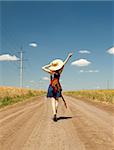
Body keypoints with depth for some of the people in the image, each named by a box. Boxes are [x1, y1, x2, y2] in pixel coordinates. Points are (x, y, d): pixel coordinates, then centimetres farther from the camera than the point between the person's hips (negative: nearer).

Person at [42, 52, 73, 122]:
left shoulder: (51, 72, -8)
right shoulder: (59, 72, -4)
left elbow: (43, 68, 1)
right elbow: (64, 63, 0)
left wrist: (49, 65, 5)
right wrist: (68, 56, 4)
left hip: (51, 87, -1)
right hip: (58, 87, 1)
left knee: (53, 101, -4)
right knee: (57, 100, 11)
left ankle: (54, 114, -19)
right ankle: (55, 113, 2)